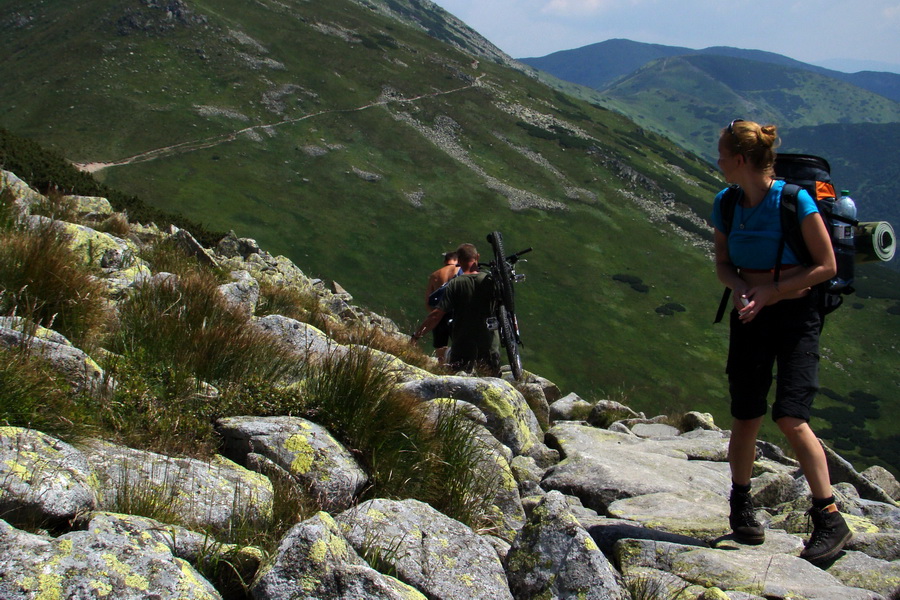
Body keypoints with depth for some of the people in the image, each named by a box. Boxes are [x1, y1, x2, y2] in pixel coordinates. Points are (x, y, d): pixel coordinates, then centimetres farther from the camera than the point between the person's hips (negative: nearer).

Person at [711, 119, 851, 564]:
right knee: (746, 418, 6)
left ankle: (830, 519, -3)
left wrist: (772, 291, -17)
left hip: (796, 315, -5)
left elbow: (826, 266, -11)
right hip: (749, 315, 5)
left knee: (790, 418, -14)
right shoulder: (725, 205, 1)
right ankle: (740, 506, 27)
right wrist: (739, 287, -9)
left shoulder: (795, 201, -15)